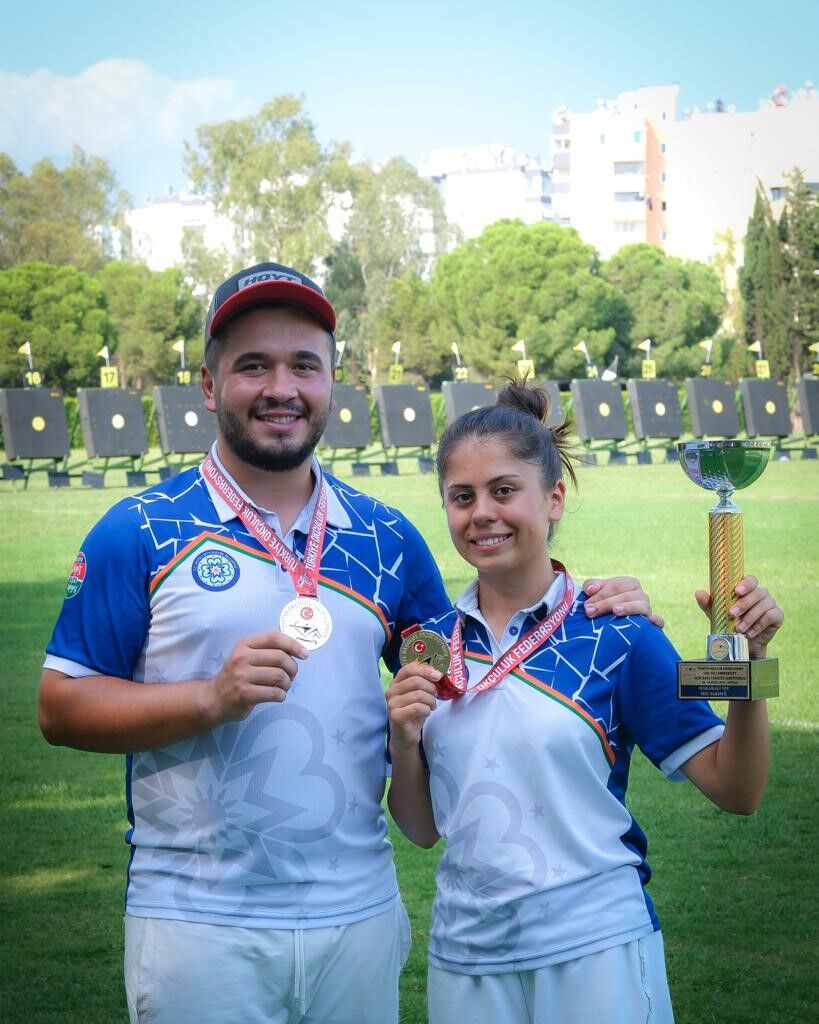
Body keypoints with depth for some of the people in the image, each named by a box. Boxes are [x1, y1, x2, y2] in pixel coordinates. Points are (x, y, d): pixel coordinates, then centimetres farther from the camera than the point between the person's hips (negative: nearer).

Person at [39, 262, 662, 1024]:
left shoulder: (386, 540, 9)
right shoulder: (141, 533, -2)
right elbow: (60, 707, -4)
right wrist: (212, 699, -17)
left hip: (359, 914, 3)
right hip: (198, 924, -3)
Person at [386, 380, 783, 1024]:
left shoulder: (615, 635, -7)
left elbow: (734, 789, -8)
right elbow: (422, 828, 9)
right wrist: (403, 743, -10)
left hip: (595, 951, -3)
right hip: (466, 954, 4)